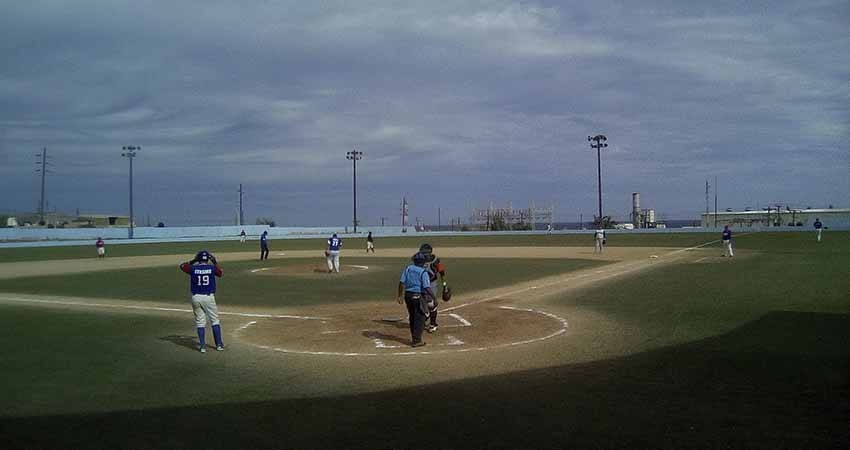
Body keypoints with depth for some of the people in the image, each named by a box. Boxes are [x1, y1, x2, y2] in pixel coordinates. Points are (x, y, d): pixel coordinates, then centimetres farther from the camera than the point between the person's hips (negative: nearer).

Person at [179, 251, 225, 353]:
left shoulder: (193, 268, -1)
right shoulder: (212, 268, -3)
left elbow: (182, 266, 18)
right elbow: (221, 273, 18)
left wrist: (193, 261, 19)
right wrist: (215, 262, 23)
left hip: (196, 297, 1)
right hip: (209, 297, -1)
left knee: (200, 322, 9)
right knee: (215, 321, 10)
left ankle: (202, 346, 7)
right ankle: (219, 344, 11)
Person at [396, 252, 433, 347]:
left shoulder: (407, 268, 4)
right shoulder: (423, 272, -12)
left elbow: (402, 282, 2)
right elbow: (427, 288, -18)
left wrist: (400, 295, 8)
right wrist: (434, 297, -11)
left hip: (408, 295, 6)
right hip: (419, 296, -6)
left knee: (412, 317, 18)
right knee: (420, 318, 2)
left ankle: (414, 338, 29)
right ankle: (416, 340, 0)